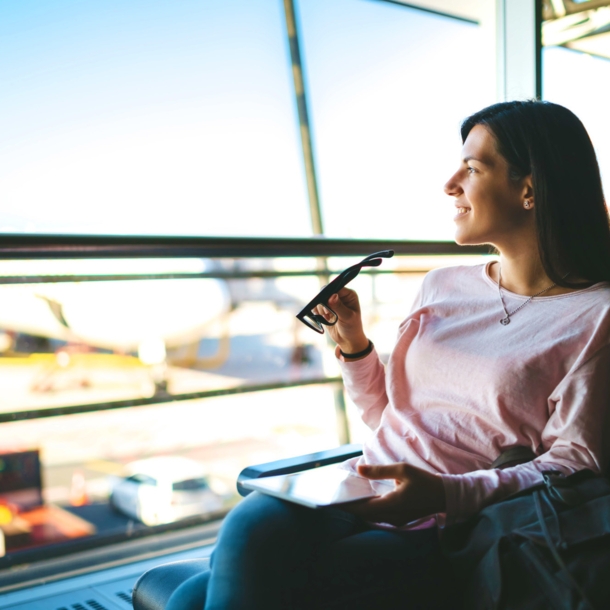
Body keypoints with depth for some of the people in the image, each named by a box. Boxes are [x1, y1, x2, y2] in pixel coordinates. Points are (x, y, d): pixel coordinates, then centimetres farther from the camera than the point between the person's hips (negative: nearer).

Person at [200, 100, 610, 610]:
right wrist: (353, 345, 4)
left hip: (447, 532, -5)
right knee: (253, 526, -30)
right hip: (363, 496, 5)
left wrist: (445, 493, -22)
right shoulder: (442, 287, 16)